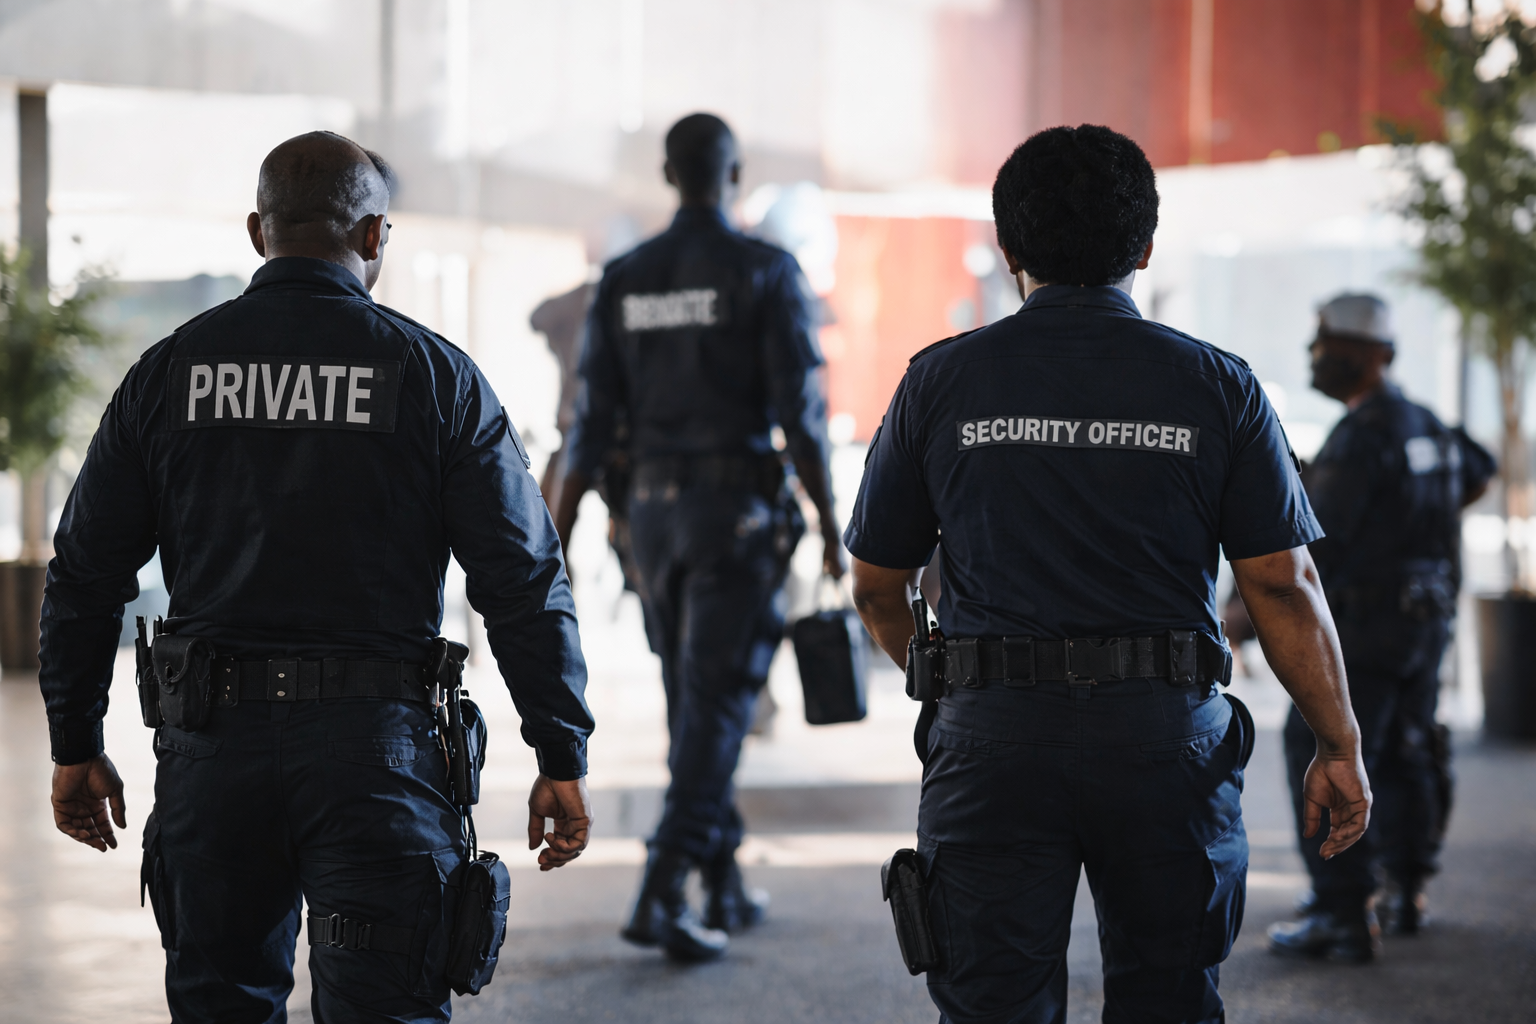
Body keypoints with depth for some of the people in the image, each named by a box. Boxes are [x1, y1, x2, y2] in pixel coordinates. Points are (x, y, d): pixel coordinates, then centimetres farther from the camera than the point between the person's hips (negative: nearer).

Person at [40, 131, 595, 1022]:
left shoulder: (171, 371, 5)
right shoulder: (435, 375, -1)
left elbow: (85, 573, 7)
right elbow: (524, 580, -3)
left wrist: (77, 746, 15)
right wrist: (563, 758, 2)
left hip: (212, 743, 3)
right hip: (375, 743, -2)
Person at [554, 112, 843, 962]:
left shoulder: (623, 280, 5)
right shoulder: (765, 272, -7)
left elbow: (593, 422, 3)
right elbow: (800, 413, -11)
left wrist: (559, 541, 7)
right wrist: (830, 525, -4)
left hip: (653, 507, 5)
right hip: (738, 505, -4)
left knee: (693, 697, 16)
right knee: (716, 701, -5)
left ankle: (725, 889, 24)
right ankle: (662, 896, -16)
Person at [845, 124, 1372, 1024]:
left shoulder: (942, 382, 2)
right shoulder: (1216, 386, 1)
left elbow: (877, 586, 9)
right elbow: (1284, 584, -2)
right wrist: (1341, 746, 6)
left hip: (994, 741, 0)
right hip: (1166, 737, 0)